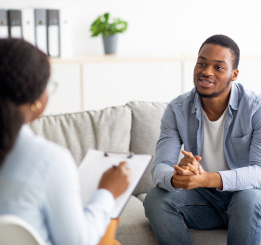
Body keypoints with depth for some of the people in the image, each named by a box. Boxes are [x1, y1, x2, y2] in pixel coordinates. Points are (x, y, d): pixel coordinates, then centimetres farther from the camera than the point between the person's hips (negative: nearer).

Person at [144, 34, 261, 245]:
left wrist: (209, 179, -44)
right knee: (155, 199, -24)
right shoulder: (177, 110, -7)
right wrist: (176, 178, -41)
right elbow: (160, 168, -14)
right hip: (203, 198, 3)